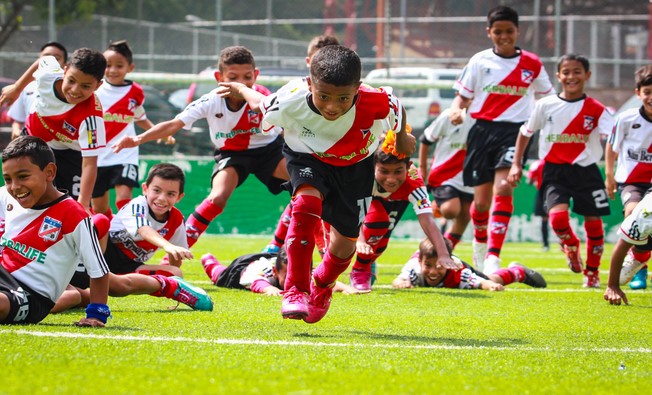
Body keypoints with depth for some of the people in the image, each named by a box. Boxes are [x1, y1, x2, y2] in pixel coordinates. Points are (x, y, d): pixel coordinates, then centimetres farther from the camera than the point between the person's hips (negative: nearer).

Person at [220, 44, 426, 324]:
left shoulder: (375, 103, -38)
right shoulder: (290, 103, -37)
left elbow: (398, 111, -12)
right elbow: (260, 105, -12)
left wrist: (402, 139, 9)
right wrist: (241, 89, 10)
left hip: (354, 166, 2)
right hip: (307, 158, -1)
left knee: (345, 243, 7)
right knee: (307, 201, -33)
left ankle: (322, 287, 42)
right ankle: (295, 290, -25)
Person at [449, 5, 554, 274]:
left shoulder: (532, 64, 7)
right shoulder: (480, 61, 7)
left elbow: (548, 98, 18)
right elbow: (462, 96, 11)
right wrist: (456, 109, -10)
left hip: (514, 131, -1)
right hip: (483, 129, 1)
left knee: (503, 187, -23)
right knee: (481, 199, 4)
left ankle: (493, 255, -26)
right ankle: (480, 243, 35)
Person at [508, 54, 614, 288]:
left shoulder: (595, 109, -2)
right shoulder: (545, 106, 0)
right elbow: (526, 132, 13)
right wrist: (516, 164, 8)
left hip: (586, 171, 1)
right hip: (555, 171, -1)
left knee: (593, 222, 2)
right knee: (558, 216, -21)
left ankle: (592, 272, 25)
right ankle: (570, 245, 15)